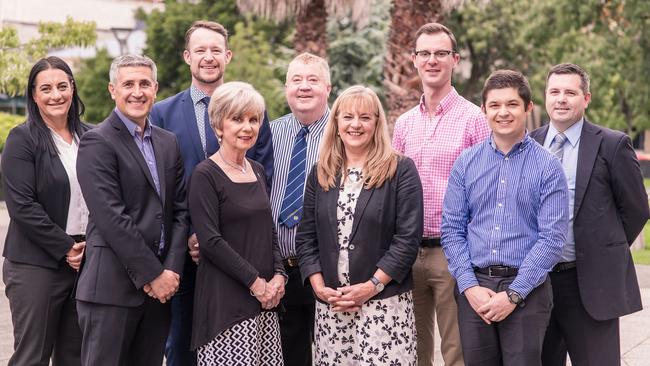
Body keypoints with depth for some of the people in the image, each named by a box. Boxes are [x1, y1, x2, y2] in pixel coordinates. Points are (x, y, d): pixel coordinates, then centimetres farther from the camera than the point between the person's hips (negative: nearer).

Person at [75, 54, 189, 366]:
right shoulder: (97, 142, -7)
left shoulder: (169, 142, 14)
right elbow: (112, 217, -14)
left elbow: (180, 209, 10)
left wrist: (171, 270, -3)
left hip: (161, 285, 6)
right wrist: (152, 274, -13)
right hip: (113, 286, -6)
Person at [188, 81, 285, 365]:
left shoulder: (258, 171, 14)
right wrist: (255, 281, -13)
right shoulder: (206, 175, -8)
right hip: (225, 298, -6)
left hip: (265, 298, 7)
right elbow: (211, 240, -14)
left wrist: (278, 276, 1)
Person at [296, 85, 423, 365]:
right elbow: (306, 237, 10)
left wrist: (372, 285, -12)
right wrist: (319, 286, -3)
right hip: (330, 305, 4)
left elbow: (408, 237, -7)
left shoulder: (400, 170, -1)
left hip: (385, 302, -4)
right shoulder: (321, 172, 12)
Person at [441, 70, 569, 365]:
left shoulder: (547, 167, -1)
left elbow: (552, 237, -7)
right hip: (473, 289, 2)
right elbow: (452, 229, 5)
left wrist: (513, 294, -12)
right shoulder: (466, 163, 7)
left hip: (526, 290, -2)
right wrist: (469, 286, -6)